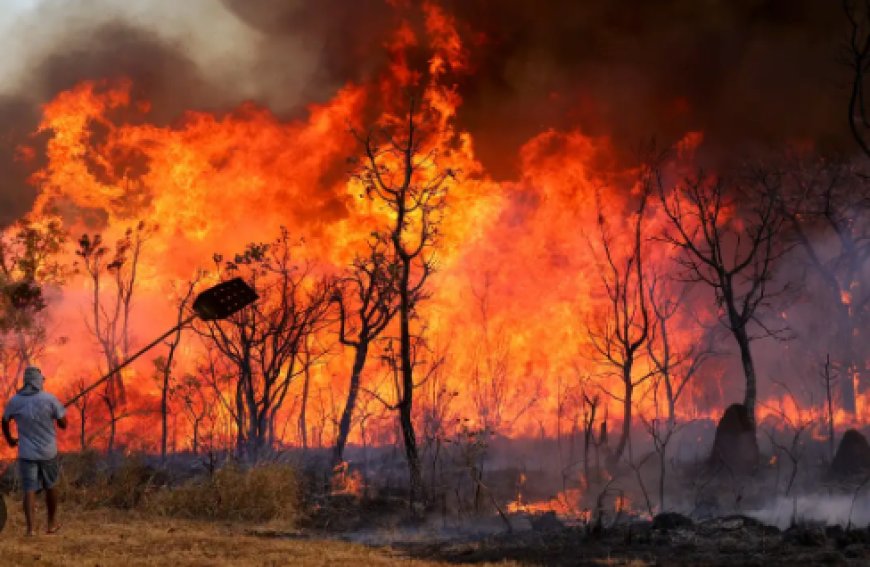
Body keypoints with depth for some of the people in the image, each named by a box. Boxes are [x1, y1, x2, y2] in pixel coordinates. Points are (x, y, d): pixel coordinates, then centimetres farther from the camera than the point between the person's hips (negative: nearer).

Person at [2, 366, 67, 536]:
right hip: (48, 451, -1)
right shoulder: (49, 399, -12)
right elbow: (63, 424, -6)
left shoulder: (15, 401, -3)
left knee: (29, 490, 2)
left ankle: (30, 527, -12)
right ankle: (52, 523, 28)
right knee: (50, 486, 18)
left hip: (26, 452, 1)